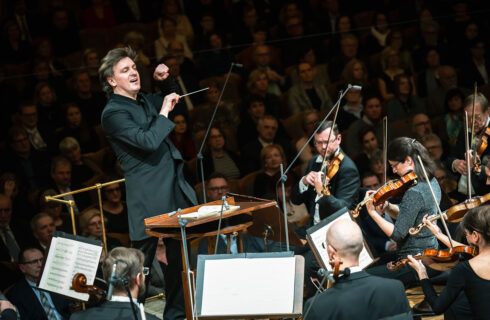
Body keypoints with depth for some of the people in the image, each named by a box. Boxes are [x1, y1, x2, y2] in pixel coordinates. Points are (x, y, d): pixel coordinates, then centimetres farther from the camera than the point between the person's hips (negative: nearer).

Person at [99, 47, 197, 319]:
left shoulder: (145, 102, 13)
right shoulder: (114, 113, -13)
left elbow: (171, 101, 35)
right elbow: (149, 141, -24)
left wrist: (165, 81, 16)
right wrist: (164, 112, -14)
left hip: (176, 191, 9)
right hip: (149, 199, -8)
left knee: (179, 259, 13)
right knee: (141, 263, -4)